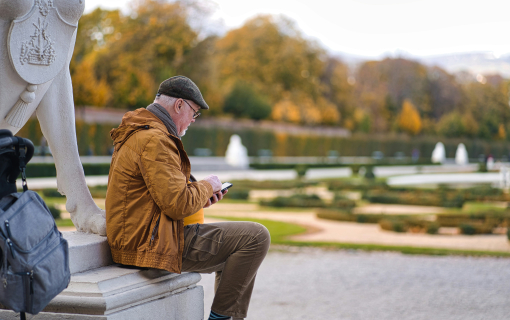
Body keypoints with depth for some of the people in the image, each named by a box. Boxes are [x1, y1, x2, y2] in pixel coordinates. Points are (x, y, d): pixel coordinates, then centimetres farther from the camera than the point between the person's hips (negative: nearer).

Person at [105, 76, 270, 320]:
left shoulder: (136, 134, 17)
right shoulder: (154, 140, -18)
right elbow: (178, 204, -23)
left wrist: (200, 196, 12)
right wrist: (207, 186, -5)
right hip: (154, 244, -11)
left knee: (239, 246, 23)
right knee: (256, 237, -13)